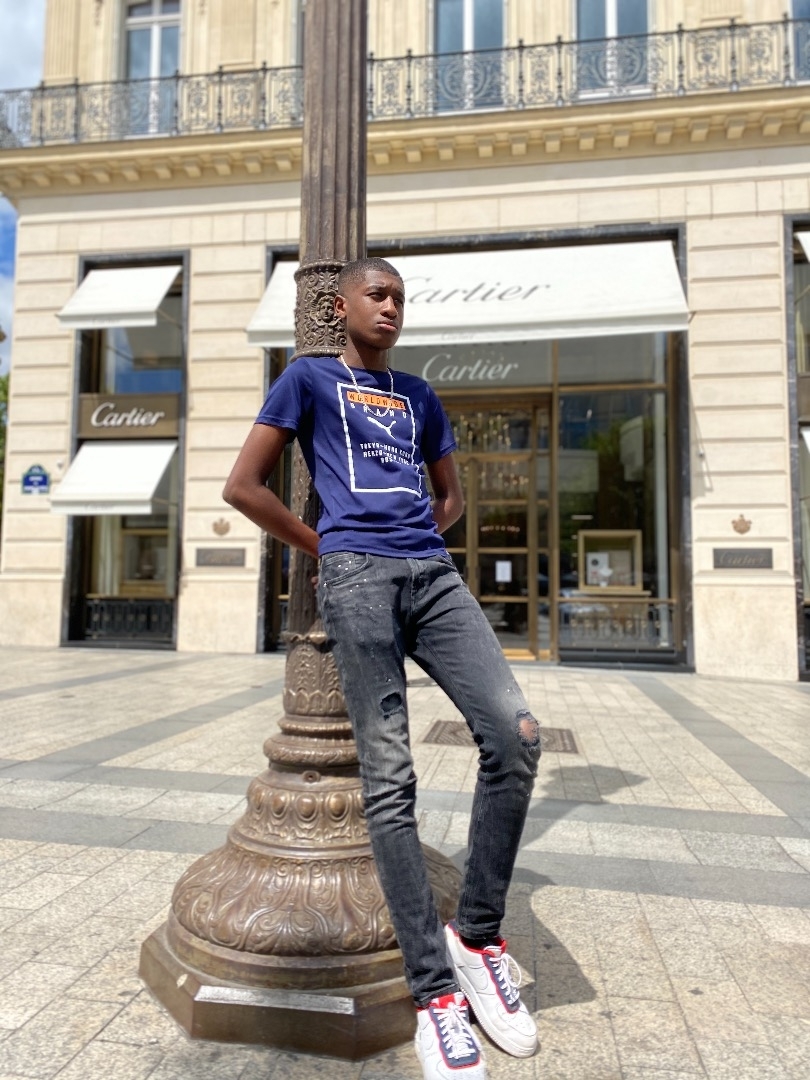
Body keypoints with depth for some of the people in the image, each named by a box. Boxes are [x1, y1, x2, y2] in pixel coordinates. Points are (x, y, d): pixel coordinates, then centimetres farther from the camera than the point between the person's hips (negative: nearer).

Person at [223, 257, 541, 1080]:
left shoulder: (418, 396, 27)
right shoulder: (308, 379, 13)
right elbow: (242, 486, 7)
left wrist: (418, 537, 15)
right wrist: (325, 548, 9)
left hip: (432, 573, 5)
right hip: (356, 575, -4)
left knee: (516, 735, -14)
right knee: (389, 777, -8)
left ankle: (478, 935, 5)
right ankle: (434, 990, 3)